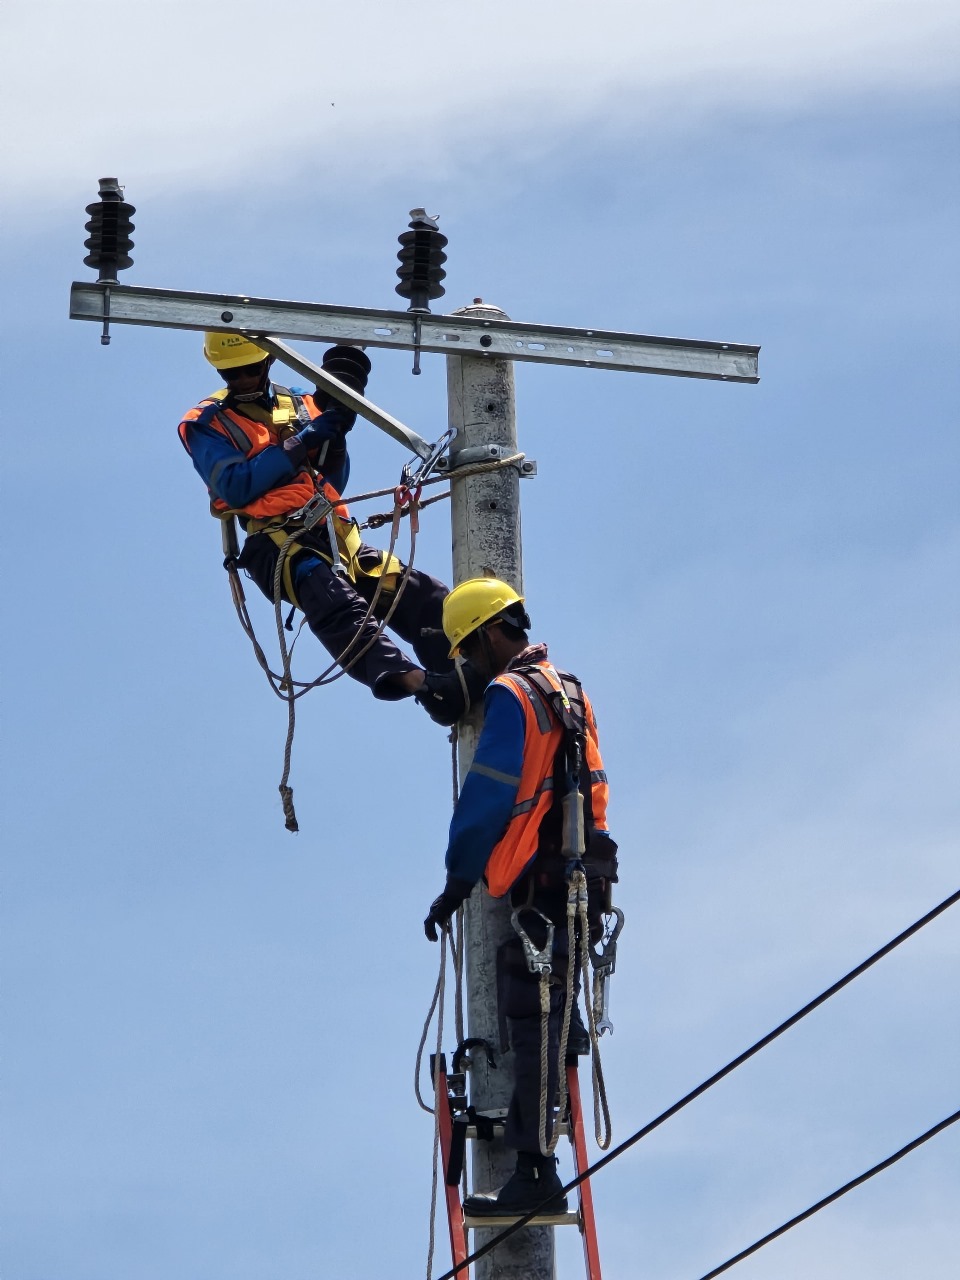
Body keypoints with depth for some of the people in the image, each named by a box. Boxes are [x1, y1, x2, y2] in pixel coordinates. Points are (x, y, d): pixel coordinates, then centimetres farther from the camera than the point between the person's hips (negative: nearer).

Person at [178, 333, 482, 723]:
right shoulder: (206, 424, 9)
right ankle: (416, 682, -56)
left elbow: (332, 485, 18)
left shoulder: (302, 407, 22)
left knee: (423, 597, -15)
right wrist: (302, 439, -10)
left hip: (334, 537, 6)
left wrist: (334, 437, -1)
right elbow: (236, 488, -9)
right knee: (337, 604, -36)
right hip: (277, 544, -6)